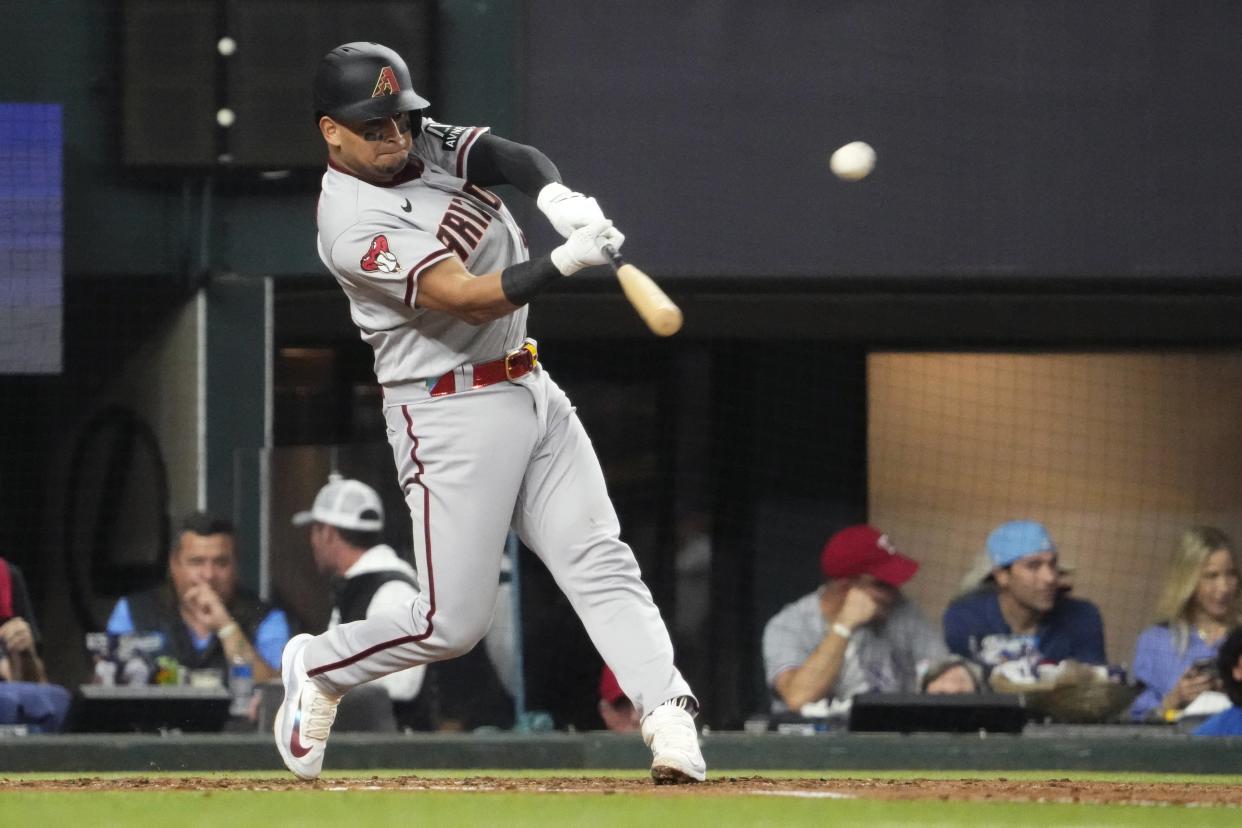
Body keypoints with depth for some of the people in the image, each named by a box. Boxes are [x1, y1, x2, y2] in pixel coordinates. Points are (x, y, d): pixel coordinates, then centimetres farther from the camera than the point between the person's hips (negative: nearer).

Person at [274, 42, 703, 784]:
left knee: (601, 561, -7)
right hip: (451, 414, -7)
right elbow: (472, 300, -26)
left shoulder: (425, 142, 7)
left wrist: (556, 195, -30)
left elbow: (512, 159, -8)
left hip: (531, 392, 7)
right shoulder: (354, 225, -18)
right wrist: (566, 262, -38)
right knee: (454, 623, -5)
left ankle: (670, 719, -17)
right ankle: (319, 668, 20)